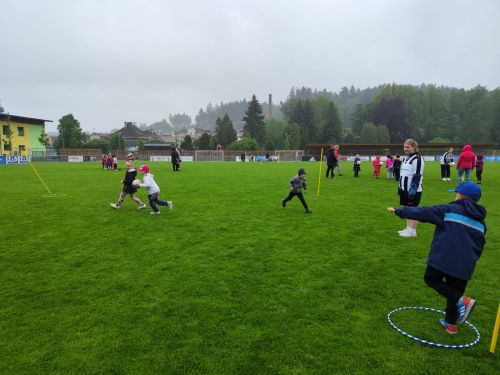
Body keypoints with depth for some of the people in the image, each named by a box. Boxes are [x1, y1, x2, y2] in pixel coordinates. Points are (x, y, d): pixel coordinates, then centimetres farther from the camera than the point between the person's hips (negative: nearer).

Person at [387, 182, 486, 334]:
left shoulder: (449, 209, -3)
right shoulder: (480, 221, 17)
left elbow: (423, 212, -6)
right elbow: (480, 245, 23)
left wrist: (400, 211, -1)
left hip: (442, 258, -6)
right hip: (465, 265, 6)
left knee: (431, 279, 14)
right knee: (454, 289, 19)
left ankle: (462, 300, -4)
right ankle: (451, 323, 28)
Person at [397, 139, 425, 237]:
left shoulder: (417, 159, -13)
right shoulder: (405, 158, 15)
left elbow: (417, 176, -18)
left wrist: (413, 190, -21)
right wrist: (399, 186, 19)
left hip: (413, 190, -9)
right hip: (405, 189, 9)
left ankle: (412, 231, 7)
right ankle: (408, 228, 25)